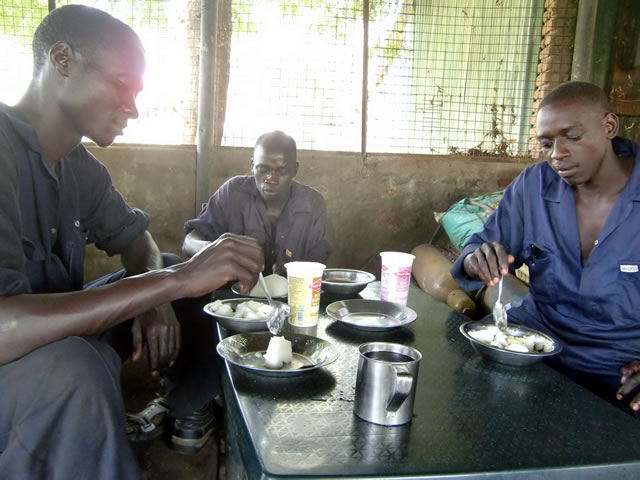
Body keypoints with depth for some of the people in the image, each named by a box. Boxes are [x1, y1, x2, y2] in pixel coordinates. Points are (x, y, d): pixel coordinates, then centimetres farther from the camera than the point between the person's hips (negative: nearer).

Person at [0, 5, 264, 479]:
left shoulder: (79, 163, 1)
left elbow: (135, 238, 14)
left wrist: (157, 296, -9)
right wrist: (174, 280, -36)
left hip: (56, 337, 8)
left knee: (183, 281, 8)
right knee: (70, 369, -38)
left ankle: (191, 422, 17)